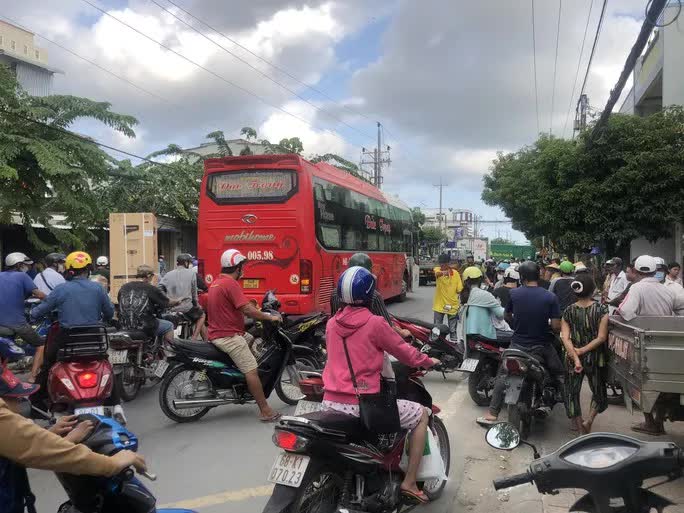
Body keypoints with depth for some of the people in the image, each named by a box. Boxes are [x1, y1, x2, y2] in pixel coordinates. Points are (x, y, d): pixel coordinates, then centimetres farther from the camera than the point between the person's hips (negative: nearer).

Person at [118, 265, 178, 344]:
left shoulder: (123, 288, 9)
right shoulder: (151, 289, -6)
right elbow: (168, 303, 2)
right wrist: (177, 302, 23)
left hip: (124, 326, 6)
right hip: (144, 327, -6)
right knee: (169, 325, 16)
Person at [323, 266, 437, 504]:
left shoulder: (331, 323, 8)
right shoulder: (374, 323, -10)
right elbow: (405, 352, 1)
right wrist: (428, 361, 21)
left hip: (330, 403, 6)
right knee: (422, 415, 14)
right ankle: (409, 482, 14)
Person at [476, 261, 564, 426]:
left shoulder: (514, 294, -7)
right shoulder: (550, 297, -12)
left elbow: (507, 317, 7)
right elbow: (556, 327, -14)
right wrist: (546, 325, 7)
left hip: (518, 344, 1)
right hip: (542, 346, -1)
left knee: (502, 375, 14)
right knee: (560, 375, 20)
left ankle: (492, 415, 9)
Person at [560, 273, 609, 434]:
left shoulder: (568, 311, -4)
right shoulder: (601, 309, -9)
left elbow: (565, 338, -13)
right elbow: (601, 337, -16)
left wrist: (576, 358, -16)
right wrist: (582, 351, -12)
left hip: (572, 360, 1)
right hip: (595, 359, -1)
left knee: (572, 393, 11)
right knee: (599, 392, 18)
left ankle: (581, 430, 10)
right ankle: (588, 421, 0)